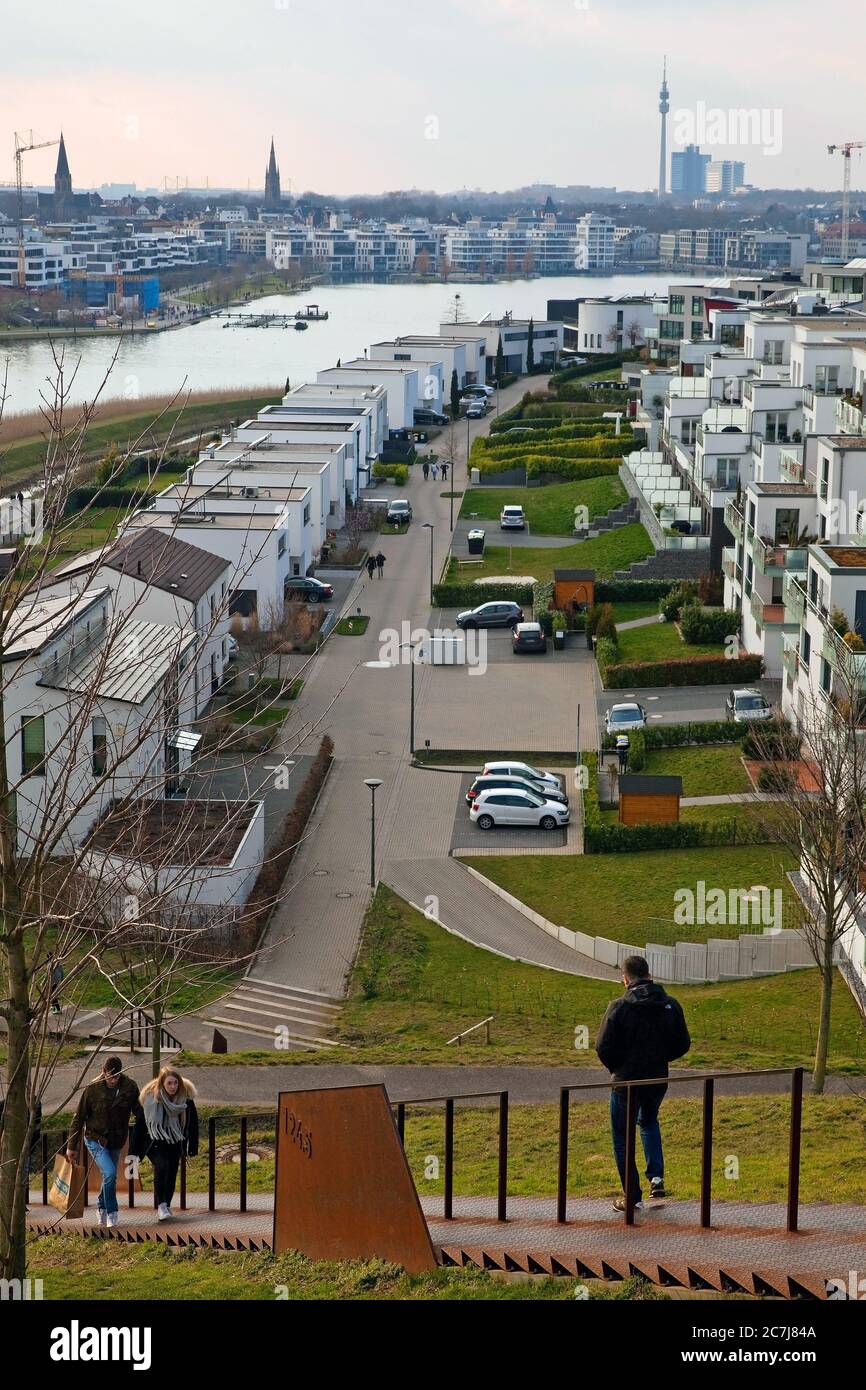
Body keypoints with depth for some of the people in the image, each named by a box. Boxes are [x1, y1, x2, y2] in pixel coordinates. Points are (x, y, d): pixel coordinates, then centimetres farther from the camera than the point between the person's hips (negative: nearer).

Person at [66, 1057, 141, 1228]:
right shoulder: (93, 1089, -16)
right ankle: (111, 1213, -5)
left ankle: (102, 1208, 40)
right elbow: (79, 1118, -7)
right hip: (96, 1139, -3)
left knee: (110, 1176, 14)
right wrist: (71, 1146, -5)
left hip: (117, 1141, 4)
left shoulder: (130, 1087, -10)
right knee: (110, 1173, -20)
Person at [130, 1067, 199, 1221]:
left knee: (171, 1173, 7)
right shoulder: (149, 1098, -17)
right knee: (162, 1165, -27)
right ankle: (161, 1205, -16)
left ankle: (167, 1205, 32)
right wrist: (134, 1151, -9)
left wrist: (192, 1149, 2)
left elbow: (193, 1124, 0)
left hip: (175, 1144, 3)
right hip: (154, 1143, -3)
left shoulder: (186, 1097, -12)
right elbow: (139, 1125, -10)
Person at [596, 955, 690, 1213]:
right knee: (649, 1122, 31)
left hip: (626, 1081, -4)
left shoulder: (619, 1007, -15)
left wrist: (615, 1067, 4)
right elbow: (683, 1044, 1)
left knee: (623, 1136, 10)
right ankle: (656, 1176, 17)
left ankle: (633, 1196, 9)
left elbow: (603, 1047, -15)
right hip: (658, 1079, 4)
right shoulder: (670, 1005, -3)